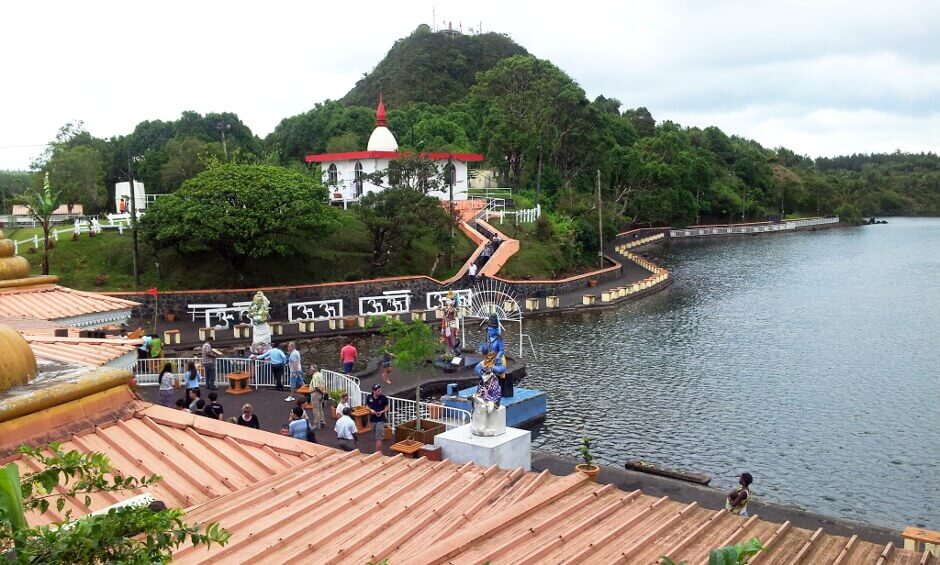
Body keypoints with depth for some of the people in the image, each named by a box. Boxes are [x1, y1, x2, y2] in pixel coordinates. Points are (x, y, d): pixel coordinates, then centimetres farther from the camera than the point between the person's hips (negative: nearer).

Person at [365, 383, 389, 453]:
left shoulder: (383, 398, -10)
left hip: (380, 420, -4)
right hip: (372, 419, 4)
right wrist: (371, 410, -10)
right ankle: (379, 451, 28)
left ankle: (377, 453, -5)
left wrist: (381, 412, -17)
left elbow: (387, 408, 0)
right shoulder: (369, 397, -3)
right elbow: (367, 406, 11)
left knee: (378, 438, -9)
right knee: (375, 437, 14)